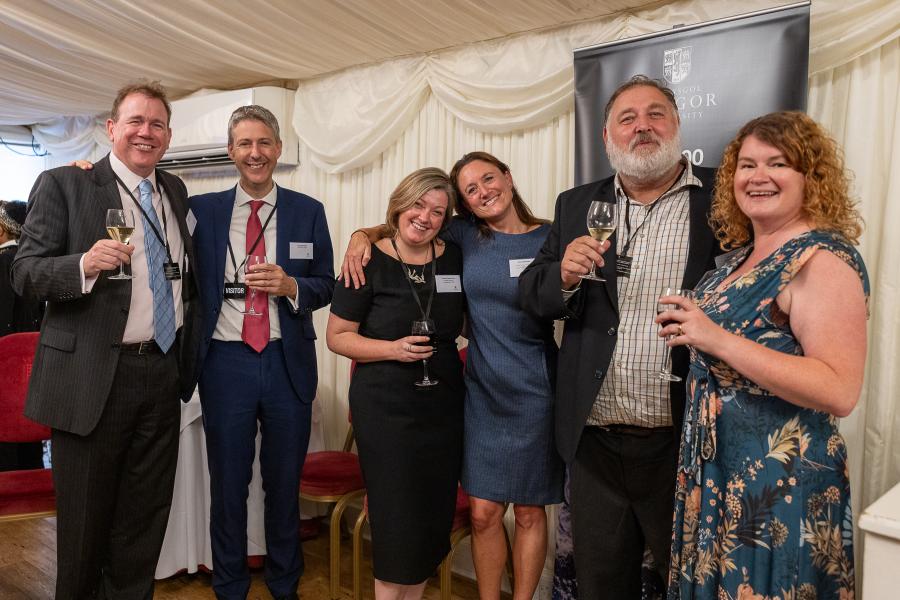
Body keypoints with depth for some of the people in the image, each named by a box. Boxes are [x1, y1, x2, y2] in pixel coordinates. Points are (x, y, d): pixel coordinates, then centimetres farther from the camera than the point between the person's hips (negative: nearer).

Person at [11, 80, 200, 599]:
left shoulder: (175, 191, 13)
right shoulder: (64, 185, -2)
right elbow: (25, 273, -7)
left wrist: (187, 361, 15)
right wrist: (85, 264, -27)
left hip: (162, 374, 5)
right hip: (93, 376, -4)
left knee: (147, 517, 13)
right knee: (85, 518, 11)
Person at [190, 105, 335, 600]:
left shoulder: (308, 211, 3)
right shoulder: (202, 209, 3)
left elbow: (326, 285, 5)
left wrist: (290, 286, -16)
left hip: (288, 363, 0)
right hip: (225, 361, 0)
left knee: (285, 483, 13)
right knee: (227, 484, 12)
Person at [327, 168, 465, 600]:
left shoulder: (454, 258, 4)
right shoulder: (370, 262, -7)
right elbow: (337, 336, -5)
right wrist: (393, 349, -17)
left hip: (443, 405, 4)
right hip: (385, 407, -4)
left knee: (436, 514, 12)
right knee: (397, 516, 0)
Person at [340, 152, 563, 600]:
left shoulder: (551, 238, -3)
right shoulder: (464, 235, 1)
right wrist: (361, 236, -6)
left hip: (535, 395, -1)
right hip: (483, 394, 2)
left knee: (529, 513, 12)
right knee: (483, 514, 6)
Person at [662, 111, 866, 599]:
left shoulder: (823, 259, -17)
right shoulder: (744, 253, 8)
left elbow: (840, 391, -25)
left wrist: (717, 339, -29)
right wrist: (689, 329, 4)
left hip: (780, 481, -8)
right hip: (716, 467, 8)